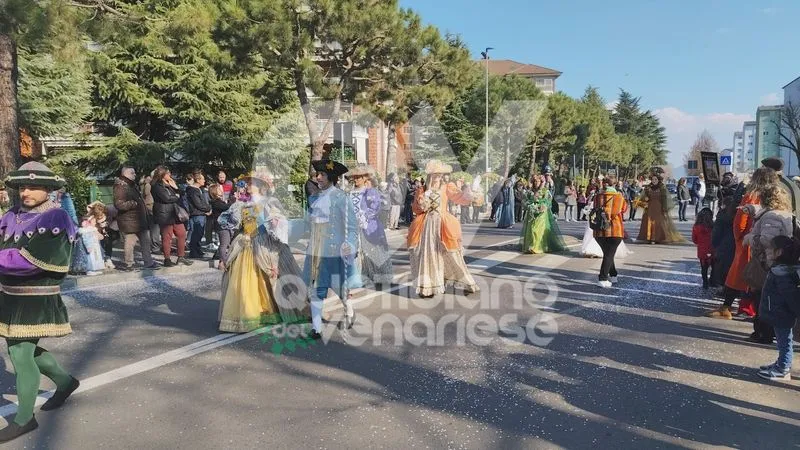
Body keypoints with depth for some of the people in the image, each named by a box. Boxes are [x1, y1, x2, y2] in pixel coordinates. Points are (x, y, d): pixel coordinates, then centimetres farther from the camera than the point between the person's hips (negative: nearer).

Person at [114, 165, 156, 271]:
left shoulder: (132, 185, 18)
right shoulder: (120, 187, -15)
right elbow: (119, 204, -24)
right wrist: (133, 204, -22)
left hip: (140, 220, 10)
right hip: (129, 222, -10)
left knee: (145, 241, 10)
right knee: (129, 243, -2)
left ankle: (148, 262, 17)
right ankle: (128, 264, 10)